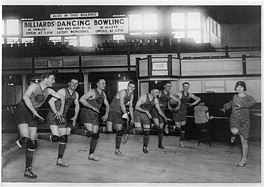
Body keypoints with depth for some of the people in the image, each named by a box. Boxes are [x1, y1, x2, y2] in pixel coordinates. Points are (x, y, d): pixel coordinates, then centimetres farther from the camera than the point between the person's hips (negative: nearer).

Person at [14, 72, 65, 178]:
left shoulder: (49, 90, 2)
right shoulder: (33, 86, -15)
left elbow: (61, 97, 14)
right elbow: (25, 97, -32)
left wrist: (61, 110, 4)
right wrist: (35, 112, -36)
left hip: (32, 115, 6)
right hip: (21, 111, -6)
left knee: (32, 143, 2)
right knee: (26, 139, -25)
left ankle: (28, 170, 11)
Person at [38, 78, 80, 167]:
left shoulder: (76, 94, 5)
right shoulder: (62, 91, -17)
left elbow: (77, 105, 22)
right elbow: (51, 101, -23)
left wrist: (75, 117, 14)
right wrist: (57, 114, -26)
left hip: (63, 117, 7)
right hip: (53, 115, -7)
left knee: (64, 138, 4)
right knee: (55, 138, -19)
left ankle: (59, 160, 14)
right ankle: (37, 137, 4)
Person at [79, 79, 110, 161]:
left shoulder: (103, 93, 11)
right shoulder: (92, 92, -12)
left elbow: (107, 105, 19)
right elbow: (81, 99, -24)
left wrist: (106, 114, 1)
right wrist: (92, 107, -25)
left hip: (95, 115, 7)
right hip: (86, 114, -7)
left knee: (95, 135, 3)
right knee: (90, 133, -21)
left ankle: (91, 155, 13)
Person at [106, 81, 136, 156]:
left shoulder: (131, 95, 8)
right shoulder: (122, 92, -17)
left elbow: (131, 107, 15)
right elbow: (122, 104, -24)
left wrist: (132, 118, 11)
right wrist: (126, 114, -24)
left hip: (119, 113, 7)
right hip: (112, 111, -7)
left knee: (120, 131, 6)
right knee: (109, 131, -22)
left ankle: (117, 150, 15)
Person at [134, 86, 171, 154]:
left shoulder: (155, 100, -4)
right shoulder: (143, 97, -19)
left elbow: (159, 110, 0)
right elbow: (136, 107, -22)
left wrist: (165, 117, -15)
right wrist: (146, 111, -31)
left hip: (146, 116, 4)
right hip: (138, 114, -4)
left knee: (147, 132, 0)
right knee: (139, 131, -21)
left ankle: (145, 148, 18)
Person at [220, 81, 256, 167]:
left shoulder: (248, 97, -2)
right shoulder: (235, 97, 9)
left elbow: (253, 102, -27)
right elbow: (229, 104, 29)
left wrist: (242, 105, -36)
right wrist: (224, 108, 15)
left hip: (244, 121, -2)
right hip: (234, 118, 2)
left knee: (244, 141, 4)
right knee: (235, 131, -32)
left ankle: (244, 159, 20)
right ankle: (234, 135, 7)